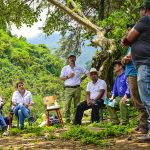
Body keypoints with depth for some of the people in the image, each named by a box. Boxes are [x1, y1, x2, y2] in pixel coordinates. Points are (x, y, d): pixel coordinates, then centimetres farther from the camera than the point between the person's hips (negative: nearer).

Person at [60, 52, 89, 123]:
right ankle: (67, 119, -8)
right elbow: (61, 78, 6)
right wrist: (68, 76, -9)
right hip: (68, 88, -2)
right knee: (67, 104, -12)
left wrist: (82, 78, 10)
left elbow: (87, 73, 19)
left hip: (77, 88, 2)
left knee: (77, 104, 2)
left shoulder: (79, 68, 12)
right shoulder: (65, 68, 9)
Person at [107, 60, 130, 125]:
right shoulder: (117, 78, 16)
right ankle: (115, 121, 1)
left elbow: (129, 87, -21)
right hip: (119, 97, 9)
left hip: (127, 97, -9)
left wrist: (125, 97, -30)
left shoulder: (125, 75, -11)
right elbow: (115, 89, 23)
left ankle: (124, 121, -30)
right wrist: (112, 97, 8)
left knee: (122, 102, -36)